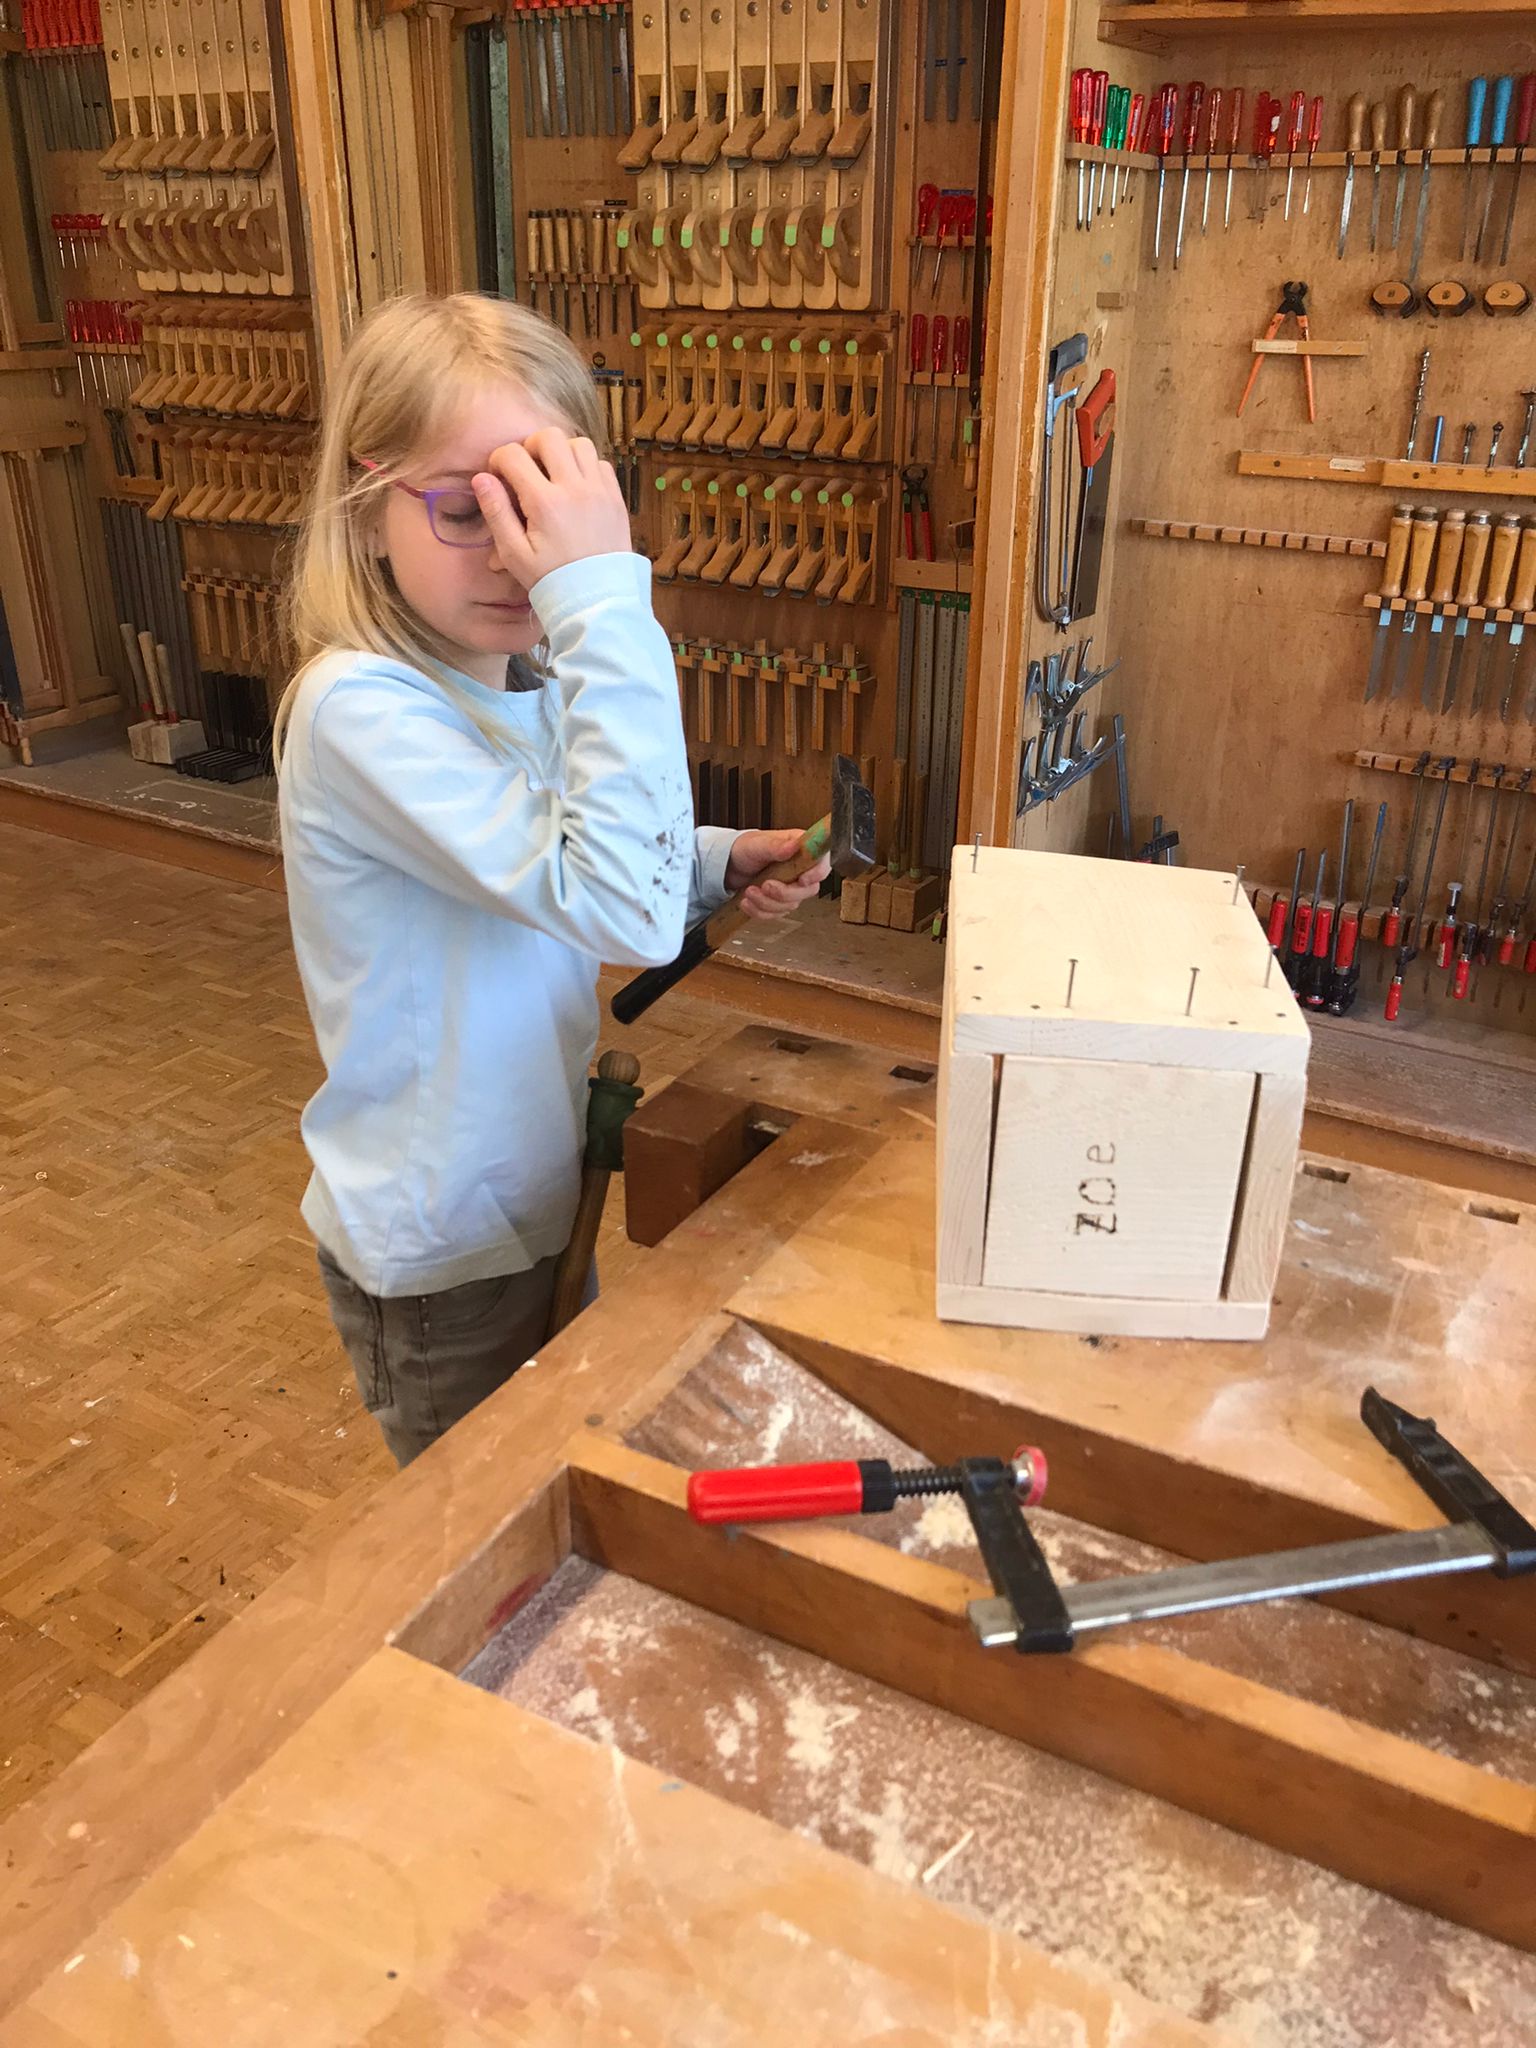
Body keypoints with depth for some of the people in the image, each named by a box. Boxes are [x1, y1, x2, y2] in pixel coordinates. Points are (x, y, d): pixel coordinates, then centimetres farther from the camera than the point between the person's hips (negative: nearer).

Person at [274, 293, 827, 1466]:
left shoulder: (526, 680, -3)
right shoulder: (361, 708, -29)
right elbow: (625, 911, -38)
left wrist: (719, 868, -7)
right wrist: (608, 598, -40)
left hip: (541, 1184, 8)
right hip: (444, 1247, -7)